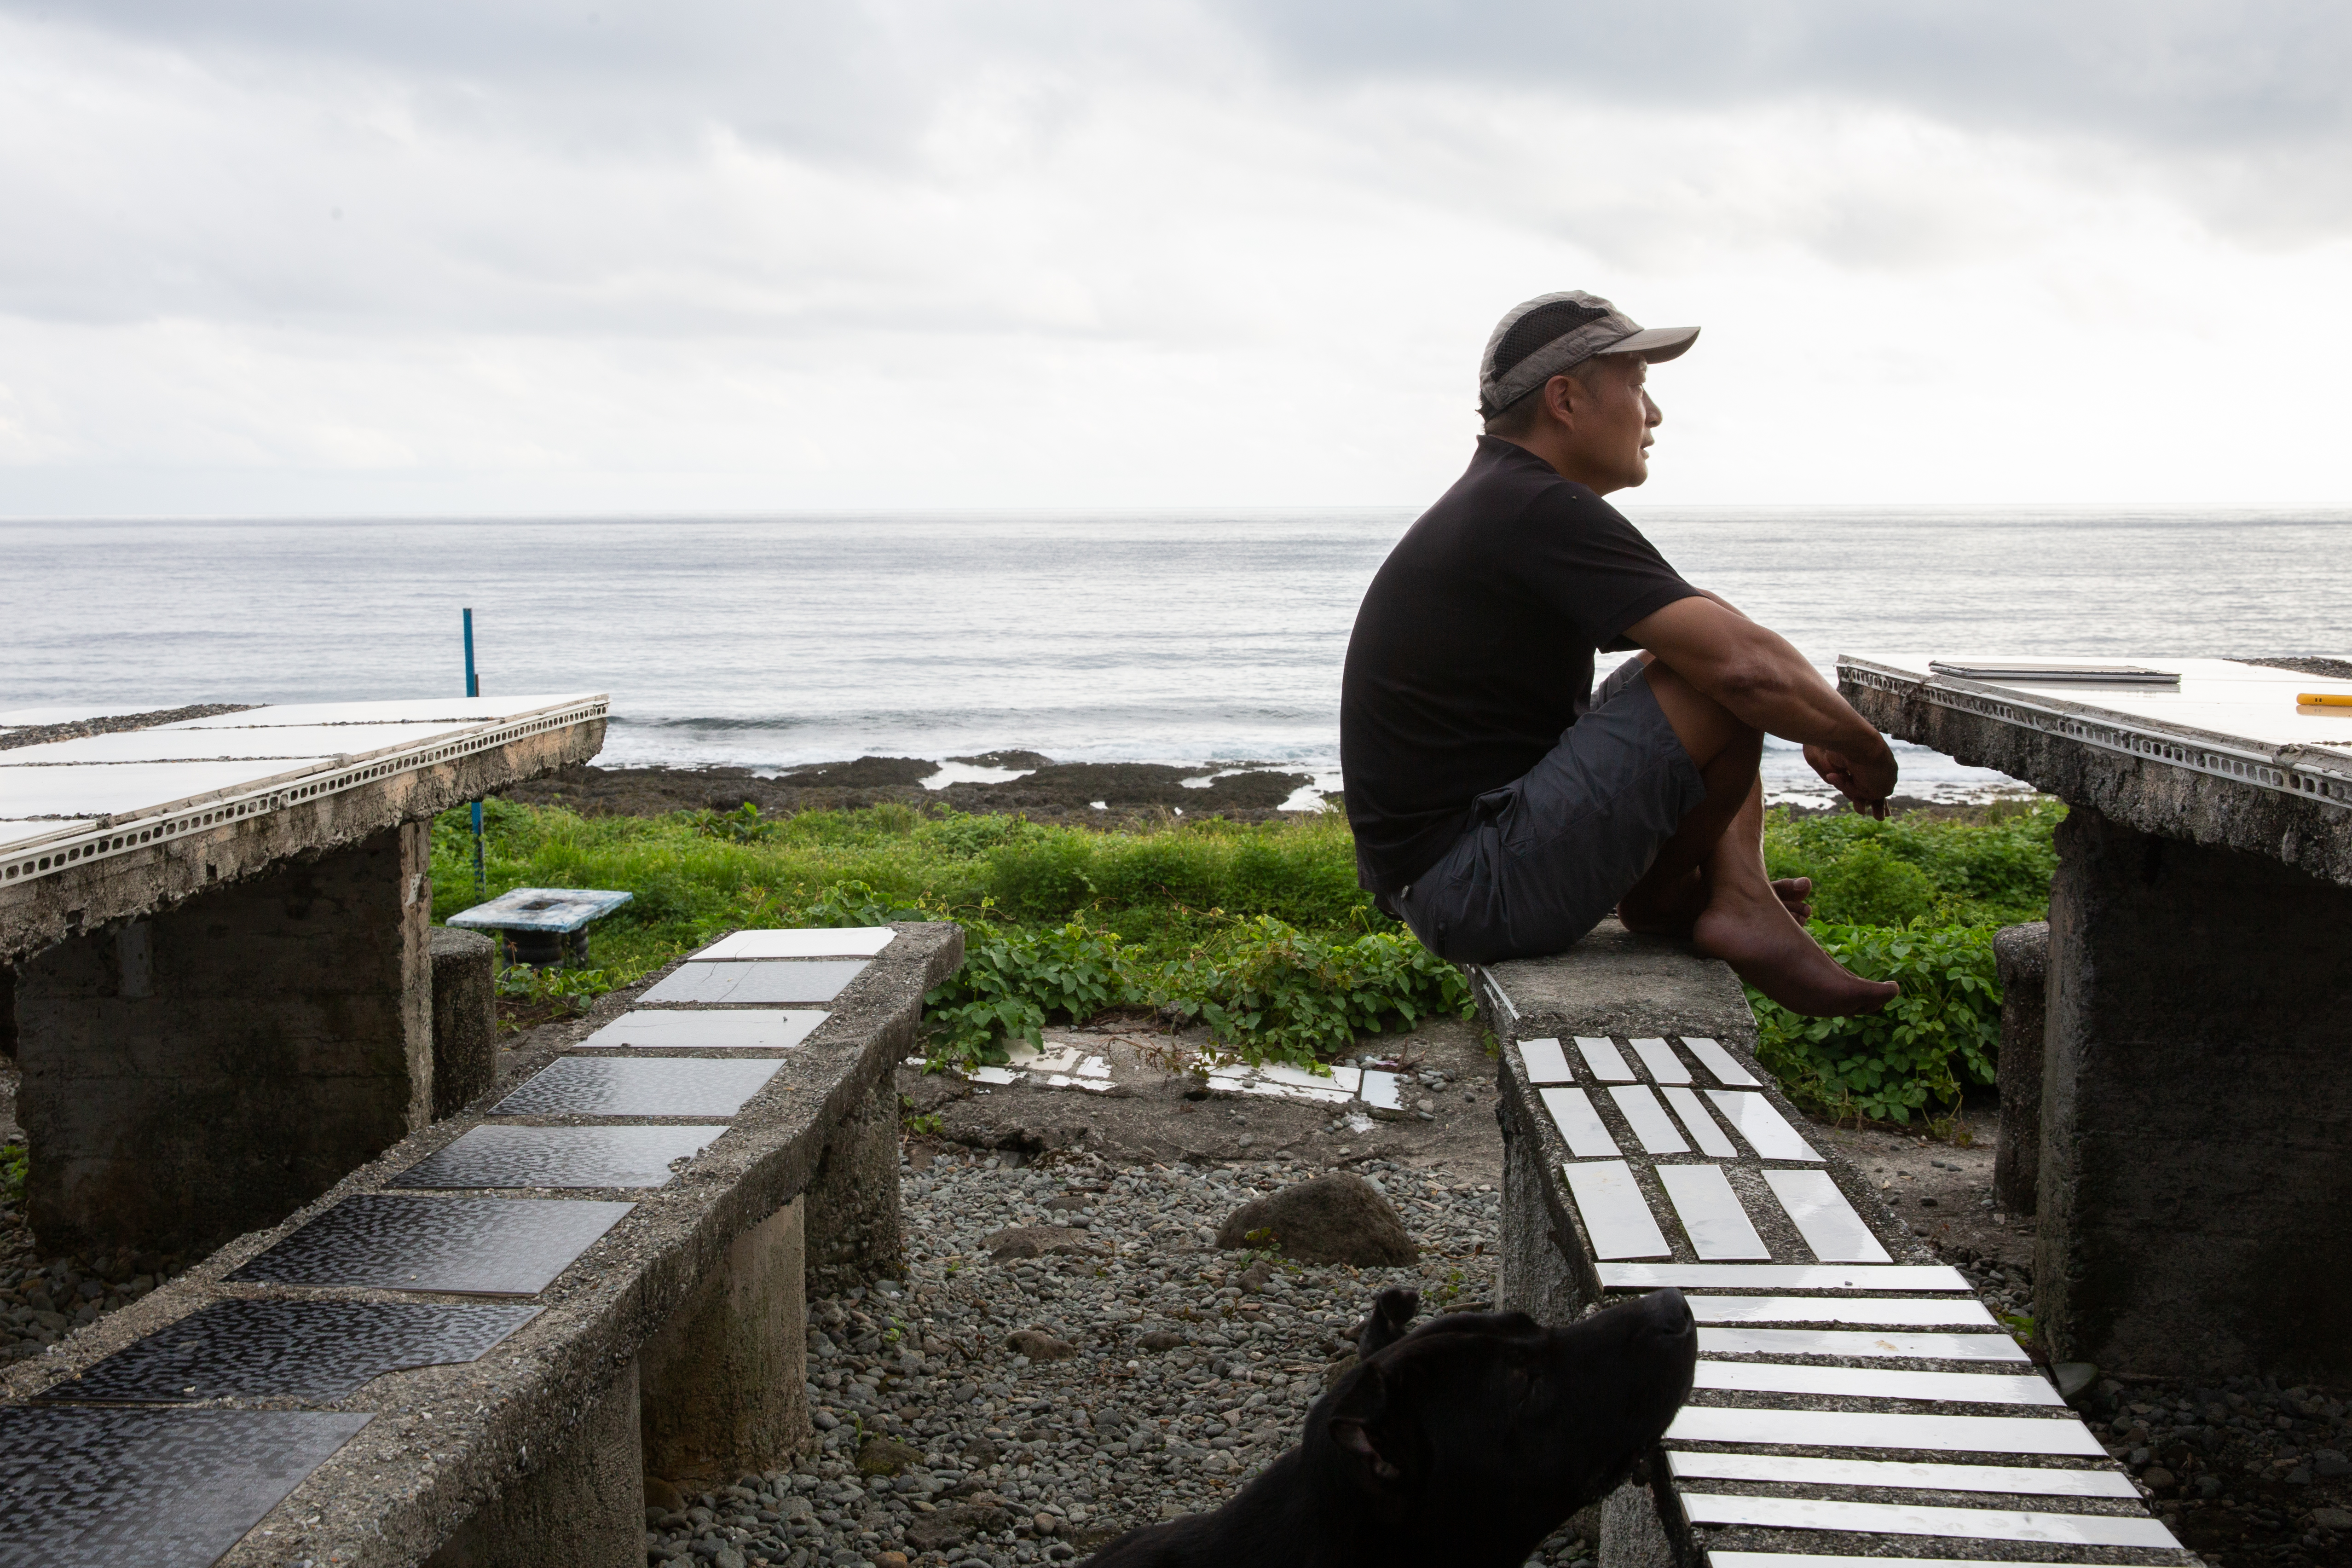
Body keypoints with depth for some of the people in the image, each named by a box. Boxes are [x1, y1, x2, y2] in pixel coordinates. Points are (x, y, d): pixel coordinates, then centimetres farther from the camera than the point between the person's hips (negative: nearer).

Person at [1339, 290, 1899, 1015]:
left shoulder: (1497, 509, 16)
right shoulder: (1542, 514, -17)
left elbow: (1710, 627, 23)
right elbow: (1747, 665, -24)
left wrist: (1812, 723, 12)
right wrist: (1866, 749, -6)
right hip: (1473, 889, -11)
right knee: (1728, 682, -19)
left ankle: (1741, 901, 1)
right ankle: (1658, 900, 2)